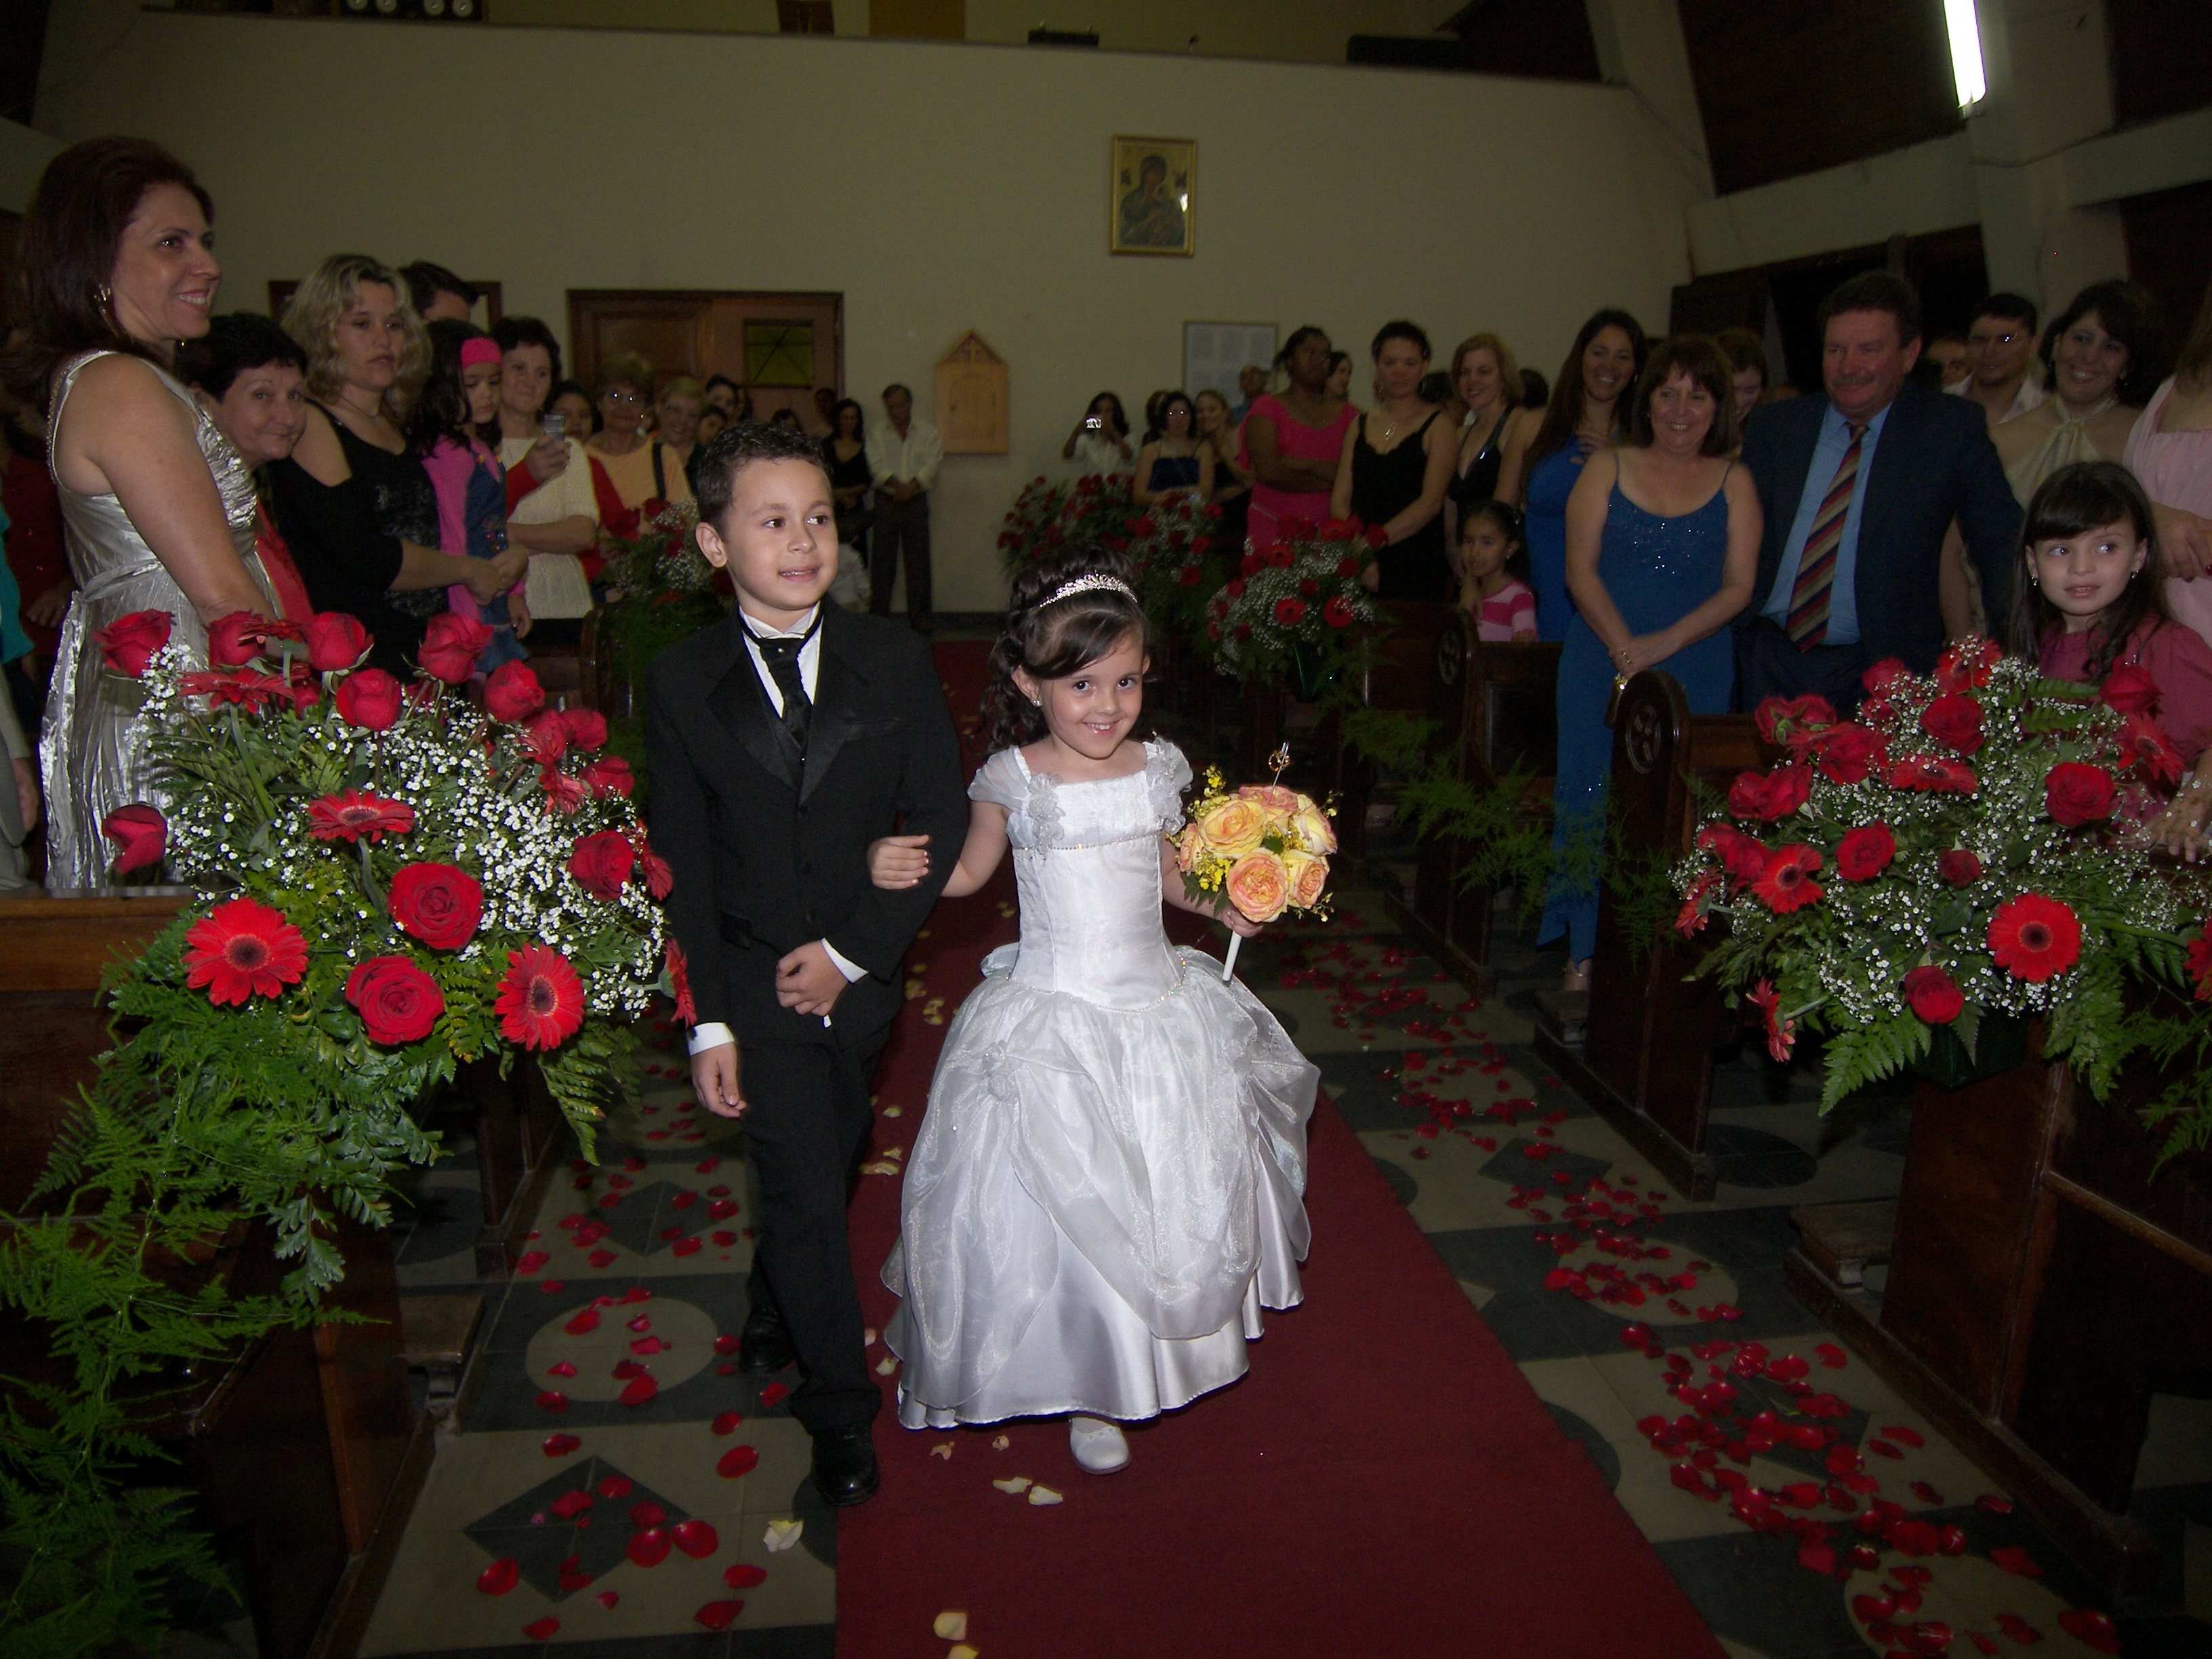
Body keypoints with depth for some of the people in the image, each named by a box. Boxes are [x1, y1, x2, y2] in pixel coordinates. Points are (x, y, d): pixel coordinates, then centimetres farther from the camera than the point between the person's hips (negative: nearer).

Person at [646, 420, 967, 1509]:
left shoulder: (894, 661, -7)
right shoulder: (680, 684, -8)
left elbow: (941, 823, -7)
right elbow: (680, 867, -6)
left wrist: (852, 952, -12)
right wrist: (707, 1019, -9)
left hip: (859, 975, 2)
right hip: (751, 980, -2)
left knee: (830, 1159, 20)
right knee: (806, 1190, 0)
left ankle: (775, 1307, 50)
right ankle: (839, 1408, 22)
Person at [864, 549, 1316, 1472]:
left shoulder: (1156, 770, -3)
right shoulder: (1013, 780, -12)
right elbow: (970, 872, 3)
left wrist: (1222, 906, -6)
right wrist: (900, 870, -15)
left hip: (1157, 1007, 4)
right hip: (1052, 1017, -4)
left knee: (1173, 1182, 19)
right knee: (1061, 1195, 6)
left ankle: (1162, 1338, 47)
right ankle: (1085, 1383, 30)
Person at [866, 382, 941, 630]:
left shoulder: (927, 432, 7)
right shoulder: (878, 432, 5)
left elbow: (933, 463, -3)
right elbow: (877, 466, -5)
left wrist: (911, 487, -17)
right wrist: (899, 486, -18)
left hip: (917, 501, 1)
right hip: (886, 501, -1)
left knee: (919, 561, 1)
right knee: (883, 560, -1)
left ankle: (919, 616, 7)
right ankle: (879, 616, 5)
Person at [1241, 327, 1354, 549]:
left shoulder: (1346, 413, 14)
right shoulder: (1267, 408, 6)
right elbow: (1268, 472, -9)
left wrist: (1300, 464, -5)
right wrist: (1329, 482, -2)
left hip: (1329, 531, 2)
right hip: (1275, 530, -2)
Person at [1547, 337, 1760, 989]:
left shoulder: (1734, 483, 7)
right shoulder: (1607, 470, 7)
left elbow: (1738, 587, -1)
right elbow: (1580, 569, -2)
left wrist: (1664, 643, -15)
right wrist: (1624, 647, -15)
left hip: (1695, 675, 0)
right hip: (1601, 666, 0)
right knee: (1595, 800, -1)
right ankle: (1587, 947, 9)